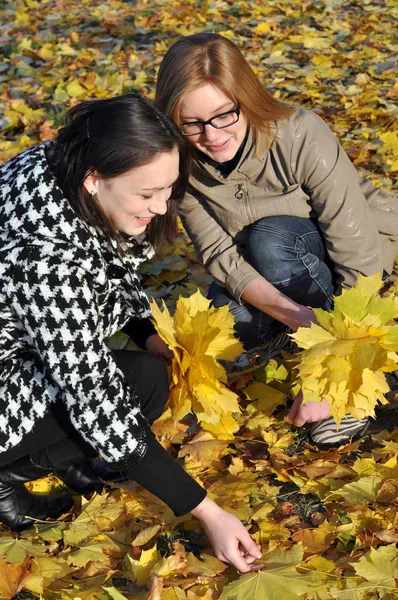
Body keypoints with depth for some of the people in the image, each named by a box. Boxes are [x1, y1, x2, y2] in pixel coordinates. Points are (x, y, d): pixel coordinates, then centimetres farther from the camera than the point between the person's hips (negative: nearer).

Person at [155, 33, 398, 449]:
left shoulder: (302, 138, -33)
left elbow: (359, 265, -32)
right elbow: (220, 255, -23)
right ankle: (290, 337, 8)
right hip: (268, 278, 4)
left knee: (269, 240, -33)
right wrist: (297, 317, -41)